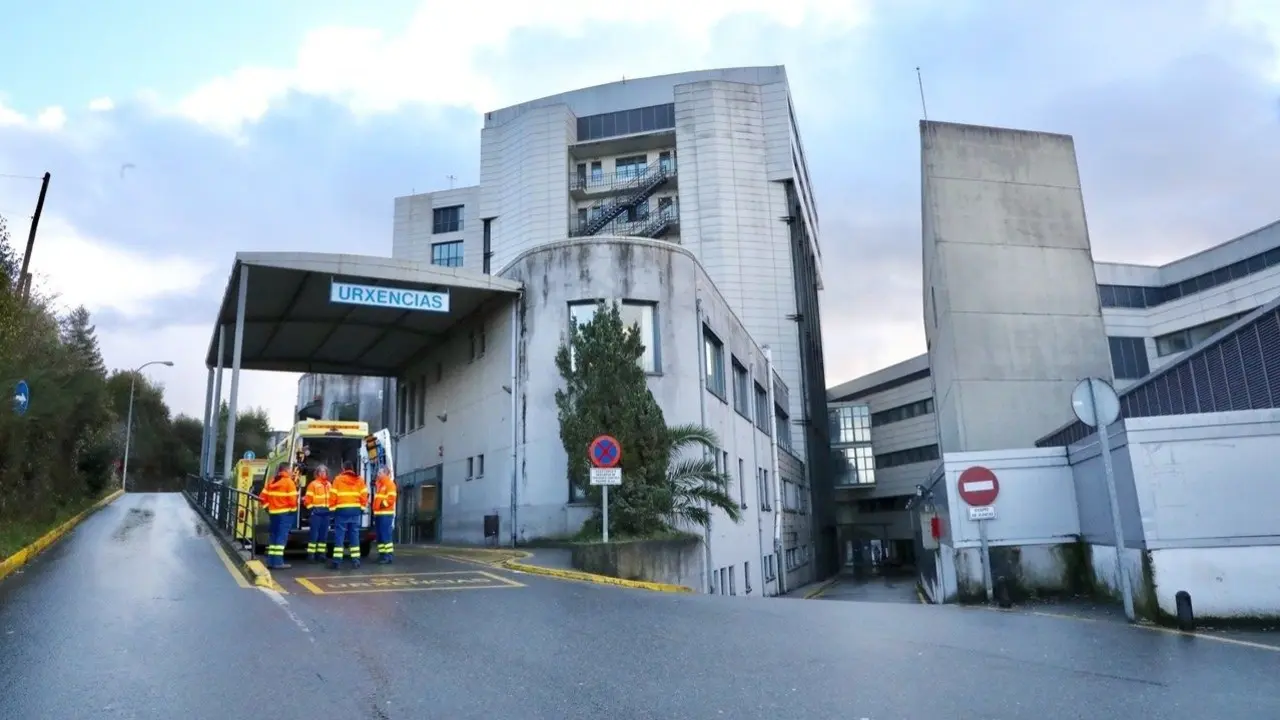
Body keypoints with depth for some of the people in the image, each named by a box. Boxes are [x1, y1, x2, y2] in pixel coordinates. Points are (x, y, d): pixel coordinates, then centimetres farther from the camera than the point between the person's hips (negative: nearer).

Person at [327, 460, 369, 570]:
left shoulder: (338, 479, -1)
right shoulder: (359, 480, 7)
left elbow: (333, 495, -3)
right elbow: (364, 495, 2)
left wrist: (332, 508, 6)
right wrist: (362, 507, 12)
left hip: (342, 510, -3)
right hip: (355, 509, 3)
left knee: (339, 535, 0)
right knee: (354, 535, 7)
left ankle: (337, 560, -4)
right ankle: (355, 560, 6)